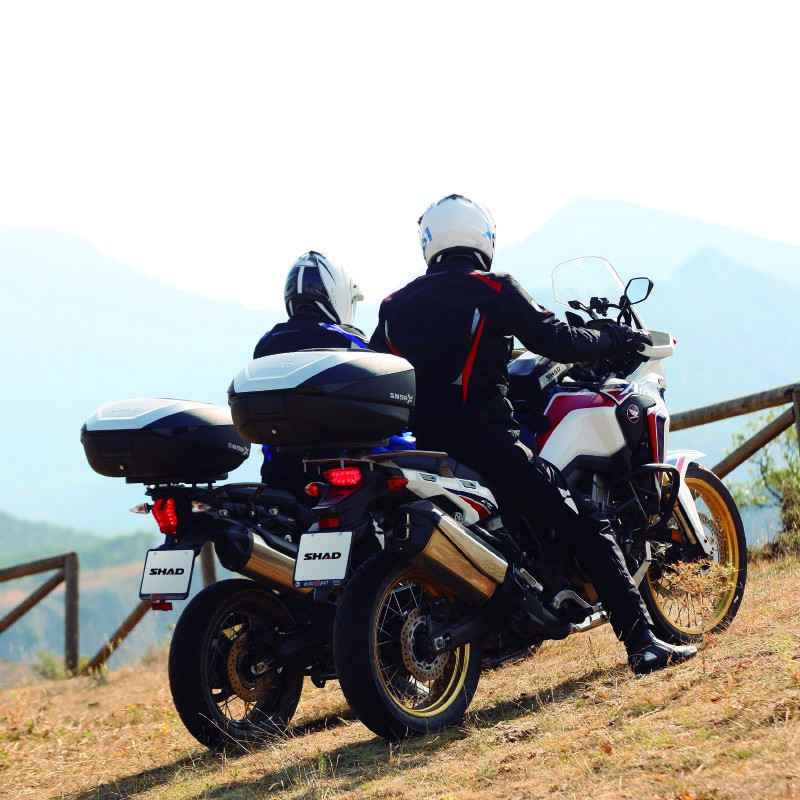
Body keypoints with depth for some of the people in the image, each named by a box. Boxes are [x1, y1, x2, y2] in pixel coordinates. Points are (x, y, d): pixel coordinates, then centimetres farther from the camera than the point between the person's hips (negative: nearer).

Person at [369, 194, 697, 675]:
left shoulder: (395, 305, 15)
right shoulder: (497, 290, 1)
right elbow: (560, 343, -3)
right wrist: (619, 338, 12)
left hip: (421, 449, 5)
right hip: (486, 444, -5)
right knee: (586, 524, 1)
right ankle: (643, 642, -10)